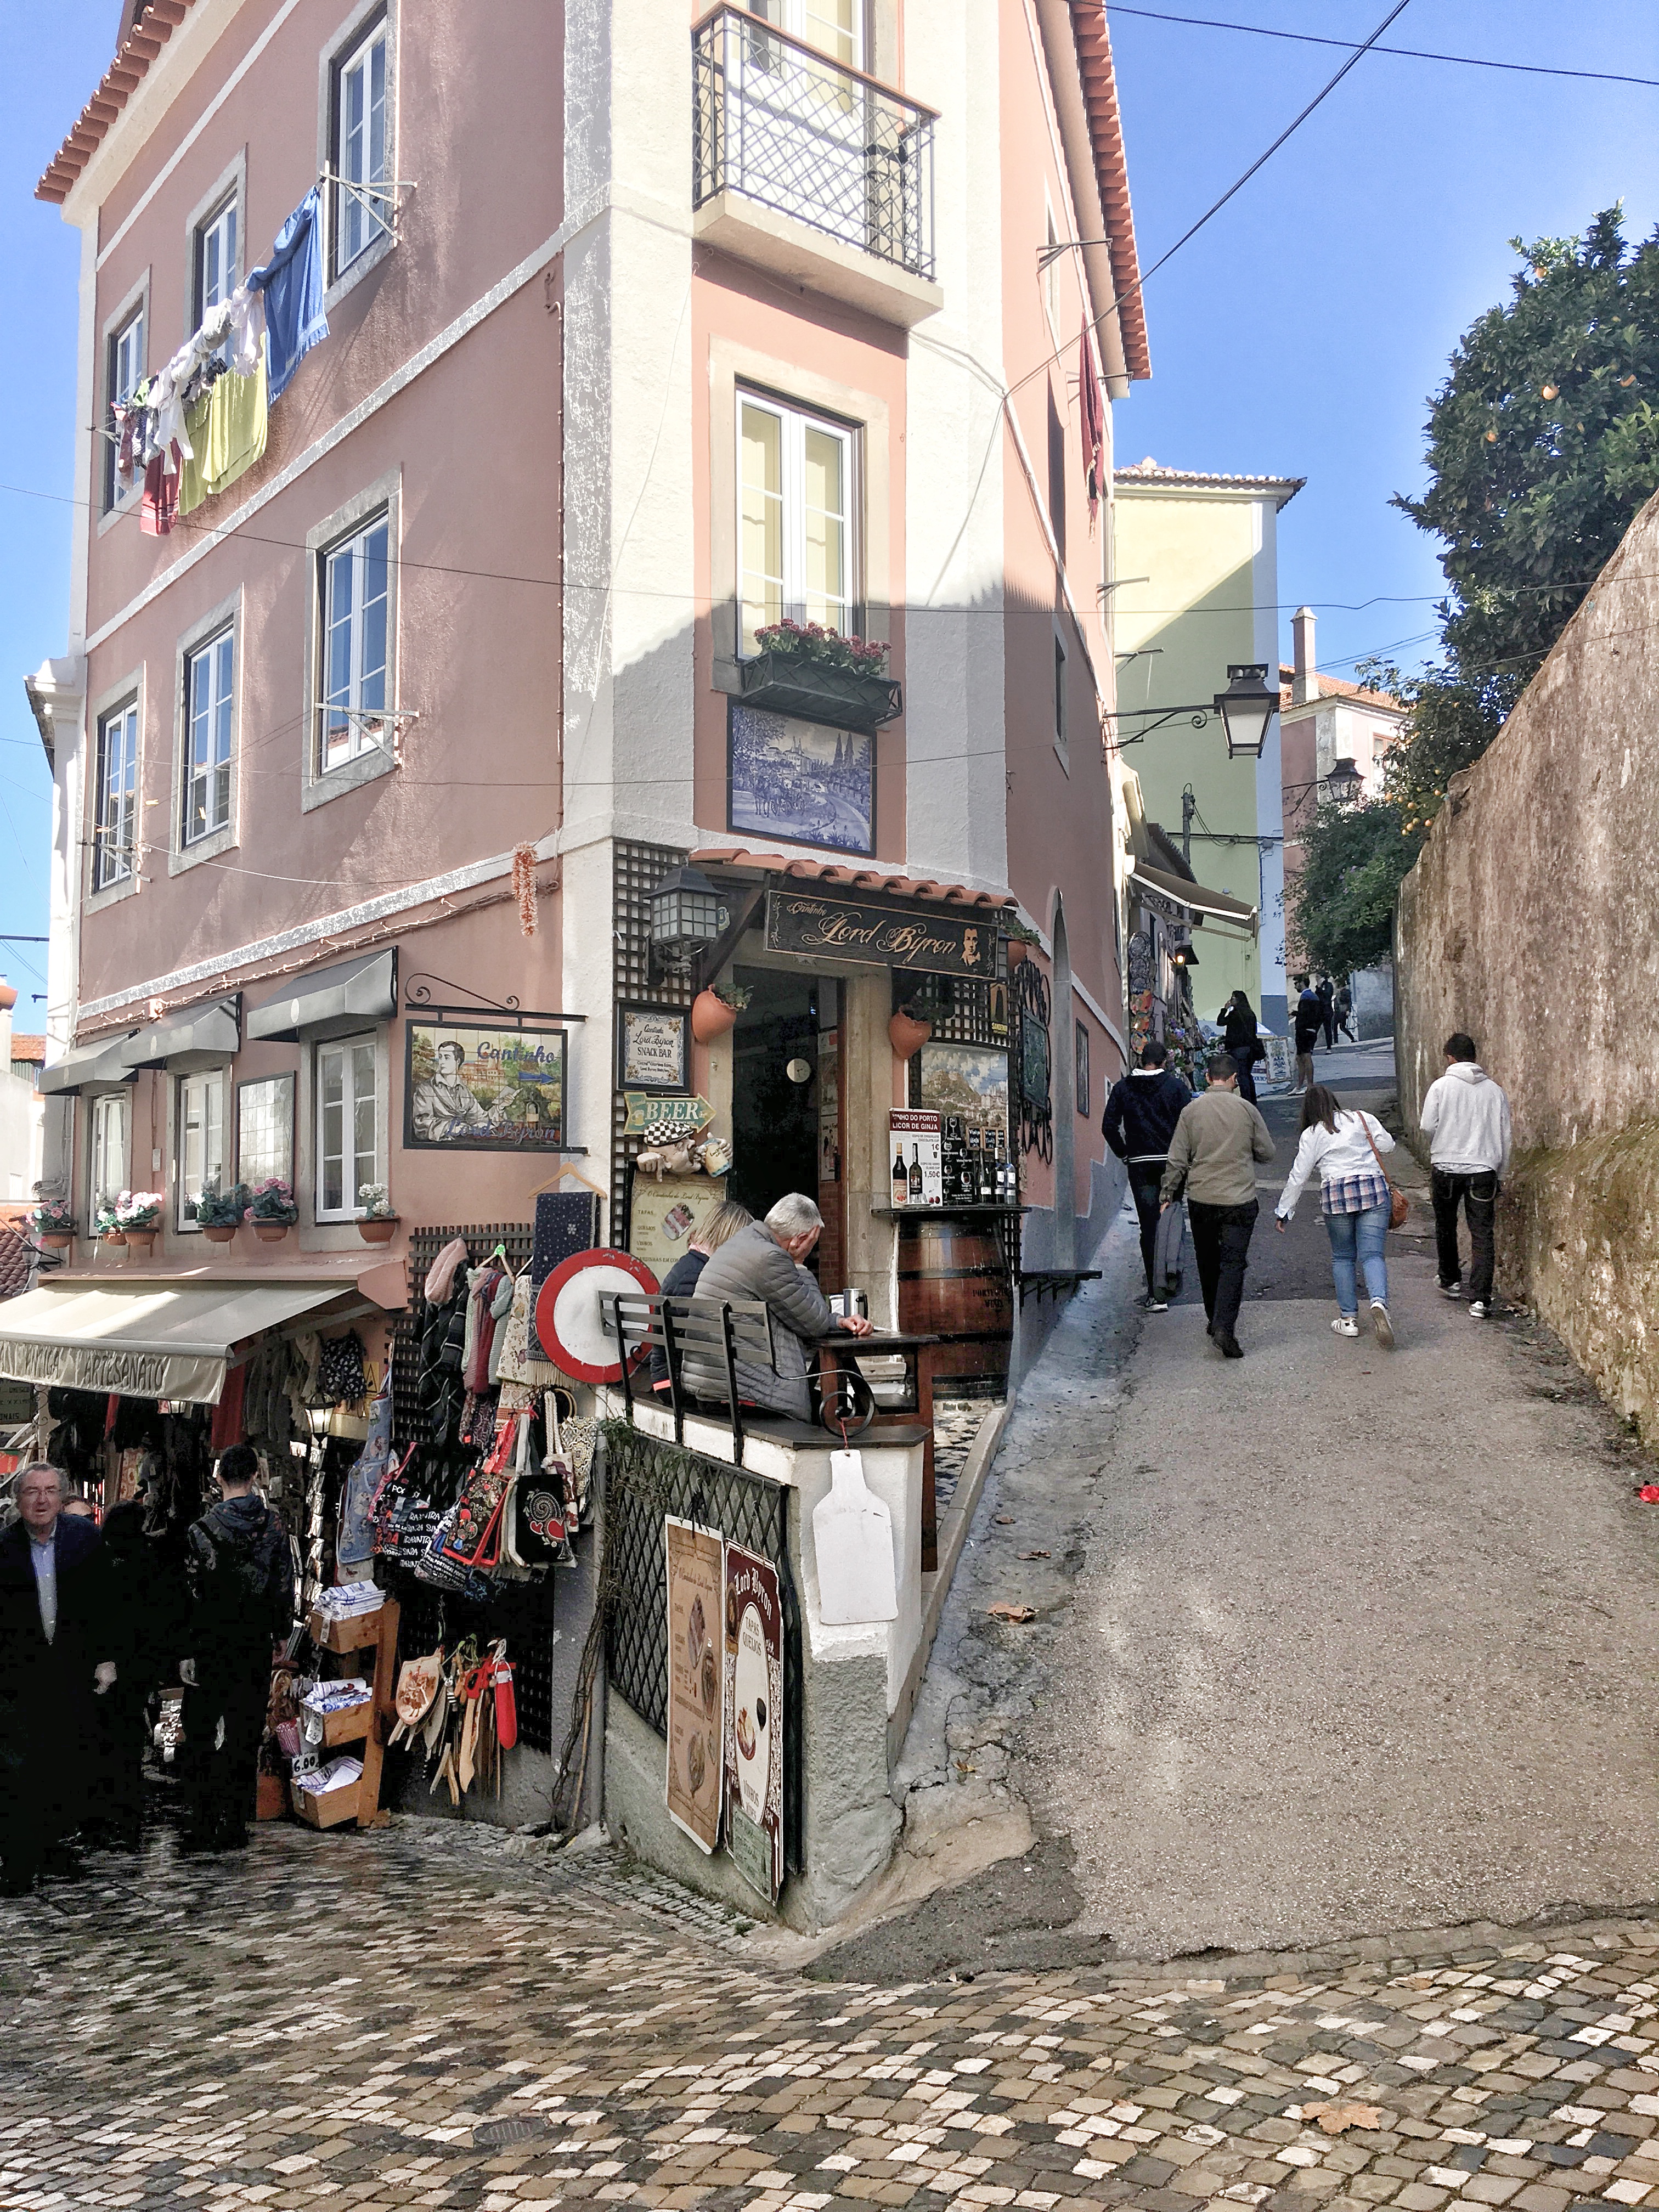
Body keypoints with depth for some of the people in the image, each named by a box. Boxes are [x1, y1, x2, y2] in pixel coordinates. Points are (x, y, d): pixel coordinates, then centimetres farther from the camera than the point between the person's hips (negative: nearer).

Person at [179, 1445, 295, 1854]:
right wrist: (280, 1632, 15)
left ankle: (198, 1825, 9)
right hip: (256, 1646, 2)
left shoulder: (202, 1530, -9)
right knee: (245, 1736, 9)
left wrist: (185, 1651, -4)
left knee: (200, 1736, 9)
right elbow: (285, 1587, 2)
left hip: (210, 1646, -2)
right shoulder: (274, 1526, -3)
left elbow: (189, 1594, -10)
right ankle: (232, 1827, 13)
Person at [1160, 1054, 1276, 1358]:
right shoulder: (1246, 1109, -4)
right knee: (1233, 1264, -2)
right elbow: (1267, 1152, 4)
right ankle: (1225, 1326, -16)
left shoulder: (1191, 1111, -2)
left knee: (1208, 1263, 17)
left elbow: (1177, 1159, 0)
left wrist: (1169, 1194, 9)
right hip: (1240, 1201, -2)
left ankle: (1215, 1320, 28)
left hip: (1201, 1199, 2)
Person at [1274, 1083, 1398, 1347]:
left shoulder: (1312, 1135, 5)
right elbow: (1388, 1145, 12)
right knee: (1373, 1255, 0)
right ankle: (1379, 1301, -27)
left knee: (1342, 1257, 13)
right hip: (1374, 1189, 1)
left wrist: (1284, 1211, 15)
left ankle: (1349, 1318, 12)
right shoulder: (1363, 1118, 9)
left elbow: (1298, 1177, 7)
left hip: (1336, 1196, -1)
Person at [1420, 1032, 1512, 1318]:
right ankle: (1480, 1299, -7)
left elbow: (1427, 1127, -6)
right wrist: (1501, 1176, 18)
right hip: (1484, 1169, 1)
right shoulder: (1495, 1090, 5)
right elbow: (1505, 1137, 9)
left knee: (1446, 1227, 20)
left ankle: (1451, 1281, 34)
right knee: (1482, 1234, 0)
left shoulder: (1441, 1086, -4)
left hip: (1446, 1168, -1)